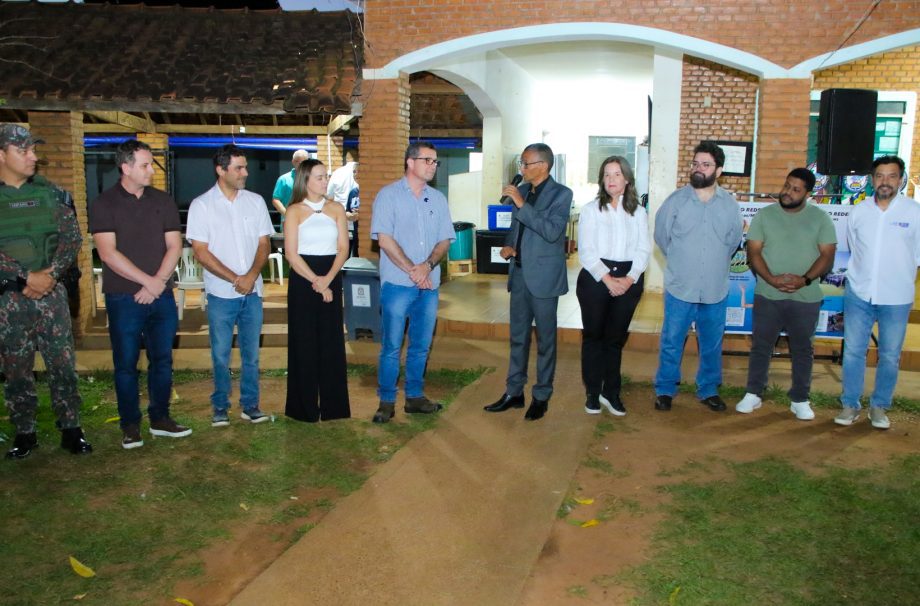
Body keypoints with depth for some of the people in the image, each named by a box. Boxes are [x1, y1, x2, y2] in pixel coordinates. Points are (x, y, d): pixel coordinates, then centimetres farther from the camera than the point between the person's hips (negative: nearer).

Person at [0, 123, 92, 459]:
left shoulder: (53, 194, 6)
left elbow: (72, 237, 1)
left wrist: (49, 274, -12)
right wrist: (27, 278, -17)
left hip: (51, 292, 1)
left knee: (63, 364, 2)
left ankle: (71, 430, 14)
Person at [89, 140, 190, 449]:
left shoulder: (162, 201, 8)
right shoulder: (104, 204, -3)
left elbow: (174, 245, 3)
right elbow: (108, 253, -11)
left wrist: (158, 282, -10)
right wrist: (148, 281, -15)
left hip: (161, 295, 3)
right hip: (123, 298, -3)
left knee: (162, 360, 9)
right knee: (126, 363, 4)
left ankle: (160, 418, 22)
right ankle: (130, 425, 16)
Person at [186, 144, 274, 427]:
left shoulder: (255, 201, 5)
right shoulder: (202, 205, -4)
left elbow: (264, 243, 4)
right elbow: (201, 252, -7)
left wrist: (252, 275, -12)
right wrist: (236, 279, -13)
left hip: (252, 292, 3)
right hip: (221, 294, -2)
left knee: (251, 353, 9)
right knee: (220, 354, 6)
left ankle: (250, 405, 20)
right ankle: (220, 407, 20)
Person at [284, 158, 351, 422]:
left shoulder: (336, 209, 7)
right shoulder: (295, 211, -1)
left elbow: (343, 248, 2)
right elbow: (291, 253, -7)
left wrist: (327, 279, -12)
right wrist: (315, 281, -13)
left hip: (331, 279, 3)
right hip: (302, 281, -3)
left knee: (331, 341, 5)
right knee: (304, 342, 2)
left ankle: (332, 405, 14)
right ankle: (305, 406, 12)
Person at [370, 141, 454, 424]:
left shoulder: (438, 199, 11)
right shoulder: (389, 195, -2)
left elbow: (445, 240, 8)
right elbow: (384, 239, -9)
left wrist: (427, 266, -11)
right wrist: (412, 270, -14)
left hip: (429, 284, 5)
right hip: (397, 283, -4)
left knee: (421, 345, 11)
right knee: (391, 346, 0)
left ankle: (414, 396, 24)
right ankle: (387, 401, 11)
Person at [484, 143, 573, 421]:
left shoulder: (561, 194, -9)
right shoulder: (522, 190, 9)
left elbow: (552, 232, -22)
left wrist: (522, 204, -24)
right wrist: (508, 244, 0)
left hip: (543, 276, -6)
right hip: (519, 273, 6)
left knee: (545, 339, 5)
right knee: (518, 336, 13)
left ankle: (541, 396, 17)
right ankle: (514, 392, 23)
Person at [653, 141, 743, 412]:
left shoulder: (730, 204, -1)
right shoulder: (676, 200, -6)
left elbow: (733, 240, 11)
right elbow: (662, 236, 5)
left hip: (716, 289, 2)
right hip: (680, 287, -2)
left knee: (712, 344, 14)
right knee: (671, 342, 7)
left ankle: (708, 390, 30)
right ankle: (665, 389, 22)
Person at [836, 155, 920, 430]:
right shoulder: (858, 211, 0)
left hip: (896, 299, -1)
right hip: (858, 294, 2)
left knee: (890, 356, 8)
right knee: (853, 351, 6)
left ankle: (880, 407, 22)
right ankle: (850, 405, 17)